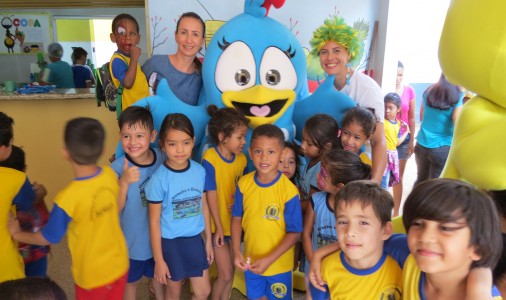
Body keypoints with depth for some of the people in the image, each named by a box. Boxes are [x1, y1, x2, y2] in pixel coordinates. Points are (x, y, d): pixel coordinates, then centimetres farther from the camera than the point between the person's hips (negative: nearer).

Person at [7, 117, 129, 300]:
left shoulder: (67, 199, -29)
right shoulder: (110, 175, -15)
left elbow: (48, 238, -10)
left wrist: (17, 234, 7)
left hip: (93, 275, -4)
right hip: (120, 264, 4)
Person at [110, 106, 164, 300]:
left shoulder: (162, 158, -13)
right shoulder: (117, 168, -23)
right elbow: (115, 209, -24)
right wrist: (124, 182, -36)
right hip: (133, 238, -3)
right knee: (131, 281, 22)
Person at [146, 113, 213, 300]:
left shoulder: (200, 171, -8)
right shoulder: (159, 179, -19)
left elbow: (204, 207, 3)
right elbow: (154, 221, -12)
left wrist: (209, 240, 9)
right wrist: (158, 260, -9)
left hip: (195, 239, 4)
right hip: (170, 242, -3)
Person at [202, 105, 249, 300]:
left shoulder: (241, 159, -4)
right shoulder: (209, 159, -19)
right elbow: (211, 195, -17)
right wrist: (218, 227, -13)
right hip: (218, 224, -5)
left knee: (230, 272, 16)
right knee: (225, 274, 2)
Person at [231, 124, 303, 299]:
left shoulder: (289, 190, -23)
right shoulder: (244, 184, -11)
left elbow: (294, 232, -17)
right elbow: (237, 218, -1)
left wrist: (269, 260, -20)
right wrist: (236, 251, -8)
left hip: (279, 264, -3)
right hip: (251, 261, 3)